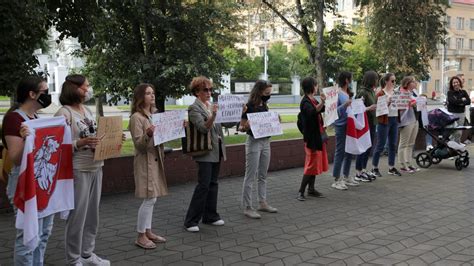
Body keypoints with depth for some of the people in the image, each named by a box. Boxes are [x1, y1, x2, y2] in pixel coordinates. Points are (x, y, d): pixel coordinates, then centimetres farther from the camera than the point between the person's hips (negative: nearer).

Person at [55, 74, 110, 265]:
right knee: (77, 215, 0)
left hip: (96, 168, 8)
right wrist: (81, 143, -27)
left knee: (92, 214, 14)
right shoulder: (64, 113, -10)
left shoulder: (88, 110, 13)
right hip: (77, 170, -8)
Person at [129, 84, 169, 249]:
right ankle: (140, 236, 3)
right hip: (145, 161, -8)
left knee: (151, 199, 12)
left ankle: (148, 232, 21)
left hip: (156, 159, 8)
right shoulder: (136, 117, -13)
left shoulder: (154, 115, 12)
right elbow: (139, 144, -17)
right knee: (149, 199, -7)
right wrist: (148, 135, -36)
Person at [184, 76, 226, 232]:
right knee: (203, 185, -9)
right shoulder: (194, 108, -9)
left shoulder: (212, 105, 14)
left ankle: (210, 216, 21)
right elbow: (204, 127, -22)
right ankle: (191, 221, -1)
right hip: (205, 152, -7)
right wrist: (213, 115, -35)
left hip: (216, 150, 8)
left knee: (213, 184, 12)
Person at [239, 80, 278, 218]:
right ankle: (247, 207, 3)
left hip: (265, 141, 8)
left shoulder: (264, 106, 11)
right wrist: (247, 126, -30)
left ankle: (262, 203, 24)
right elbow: (242, 127, -10)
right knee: (250, 177, -3)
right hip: (254, 142, -8)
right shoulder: (249, 107, -12)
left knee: (263, 175, 14)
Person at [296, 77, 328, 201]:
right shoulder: (305, 102, -16)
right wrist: (322, 102, -48)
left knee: (316, 163, 13)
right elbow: (313, 112, -35)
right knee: (311, 164, -8)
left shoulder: (313, 100, 12)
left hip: (318, 136, 9)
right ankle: (301, 191, -3)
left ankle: (311, 189, 21)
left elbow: (323, 109, 26)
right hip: (311, 137, -9)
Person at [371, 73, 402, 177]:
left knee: (393, 145, 9)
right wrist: (388, 101, -25)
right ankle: (374, 168, 7)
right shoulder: (380, 94, -7)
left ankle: (391, 167, 17)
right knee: (380, 145, -3)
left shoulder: (395, 93, 14)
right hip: (384, 121, -7)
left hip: (394, 120, 7)